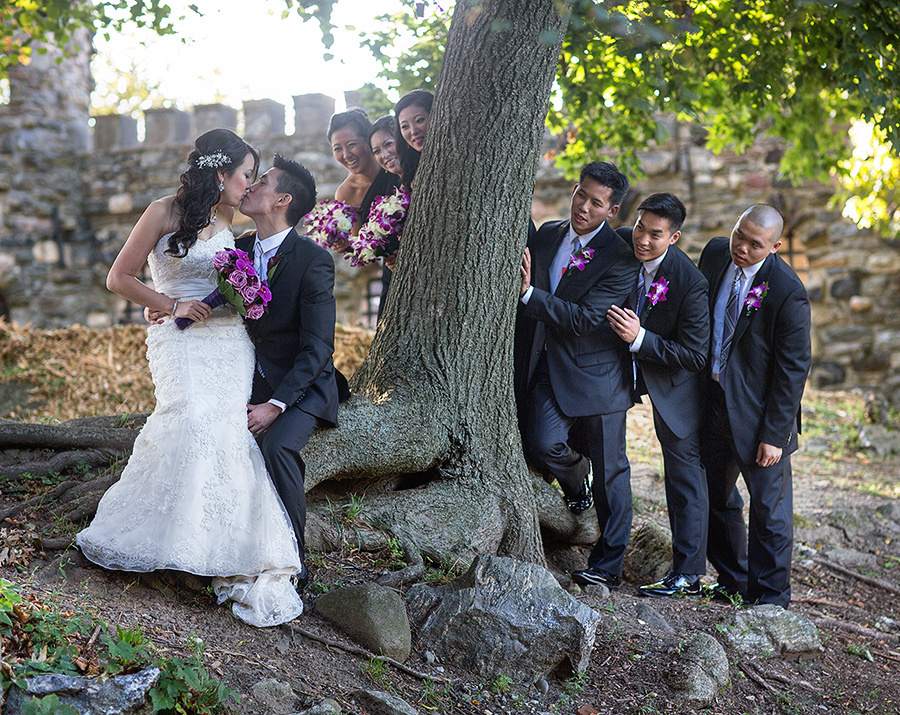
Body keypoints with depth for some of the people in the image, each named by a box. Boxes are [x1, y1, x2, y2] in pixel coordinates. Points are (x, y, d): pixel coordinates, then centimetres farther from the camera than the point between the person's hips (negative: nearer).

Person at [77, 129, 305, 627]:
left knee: (229, 428, -16)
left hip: (231, 341, 5)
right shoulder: (165, 213, -3)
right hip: (180, 339, -5)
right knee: (195, 415, -28)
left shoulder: (227, 219, 16)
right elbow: (119, 278, -2)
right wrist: (173, 305, -7)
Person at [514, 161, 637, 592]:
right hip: (546, 367, 4)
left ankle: (607, 566, 16)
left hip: (595, 374, -4)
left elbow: (583, 320, -21)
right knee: (542, 445, -16)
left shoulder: (620, 259, -12)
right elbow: (528, 306, 18)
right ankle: (576, 479, 21)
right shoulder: (547, 235, 7)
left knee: (609, 471, 3)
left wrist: (529, 293, -25)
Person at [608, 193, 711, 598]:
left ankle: (687, 574, 8)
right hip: (631, 370, 5)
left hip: (674, 383, -5)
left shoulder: (691, 283, -30)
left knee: (684, 471, 2)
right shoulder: (620, 244, -15)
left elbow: (695, 356, -26)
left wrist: (639, 338, -36)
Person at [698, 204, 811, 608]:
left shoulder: (787, 293, -21)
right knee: (715, 499, 17)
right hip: (712, 403, 6)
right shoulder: (715, 254, -3)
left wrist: (774, 434, -17)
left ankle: (769, 599, 19)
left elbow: (793, 369, -17)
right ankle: (733, 581, 35)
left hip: (759, 412, -6)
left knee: (769, 510, 4)